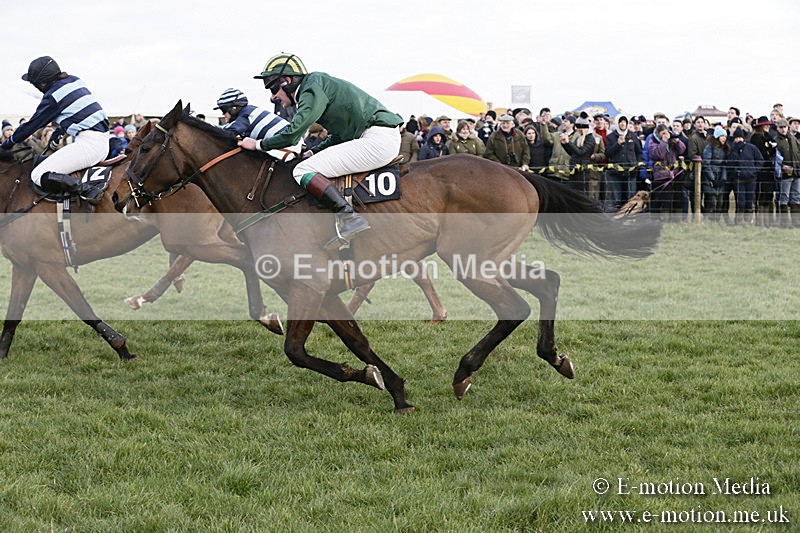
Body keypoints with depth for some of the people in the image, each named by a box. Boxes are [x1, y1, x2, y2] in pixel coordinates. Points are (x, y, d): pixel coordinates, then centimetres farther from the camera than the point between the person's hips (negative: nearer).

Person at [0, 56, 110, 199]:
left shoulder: (52, 96, -9)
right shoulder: (75, 81, 13)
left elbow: (34, 123, -1)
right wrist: (59, 133, 37)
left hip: (88, 143, -10)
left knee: (38, 176, -16)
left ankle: (86, 191, -30)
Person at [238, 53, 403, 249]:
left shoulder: (314, 87, -7)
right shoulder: (318, 86, 22)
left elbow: (293, 134, -14)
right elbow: (340, 134, 29)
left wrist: (259, 144, -1)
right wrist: (313, 152, 19)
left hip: (377, 139, -11)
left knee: (303, 172, -13)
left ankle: (349, 217, -27)